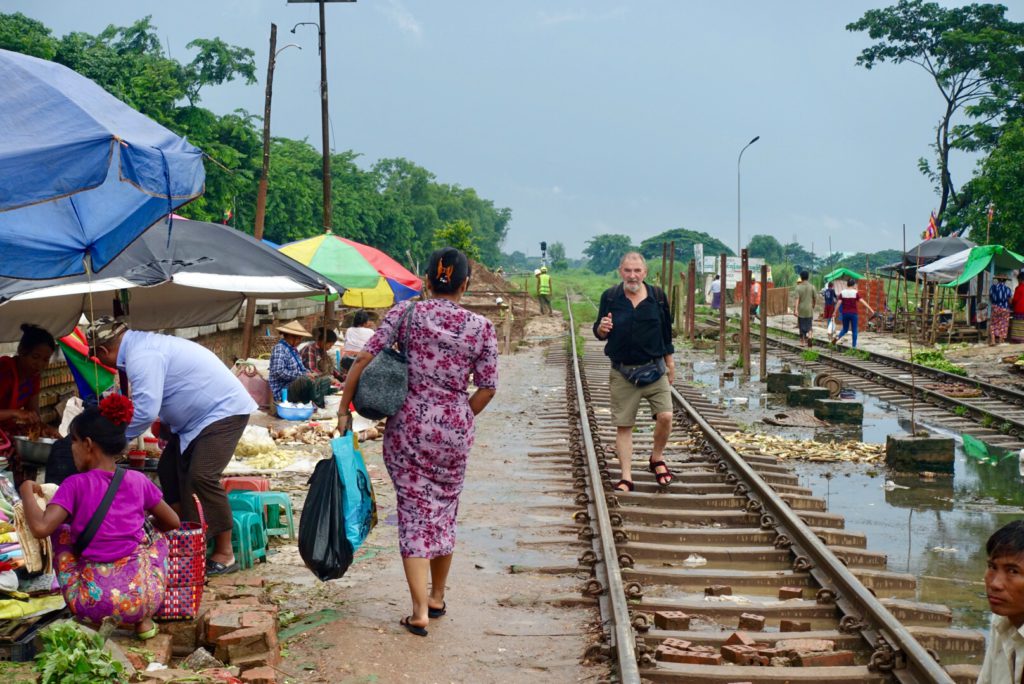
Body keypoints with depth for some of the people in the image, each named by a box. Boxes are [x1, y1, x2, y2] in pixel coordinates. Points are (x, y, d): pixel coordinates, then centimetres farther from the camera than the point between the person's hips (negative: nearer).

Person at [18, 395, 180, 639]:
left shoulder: (75, 485, -4)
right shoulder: (138, 481, 5)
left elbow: (41, 527, -16)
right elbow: (172, 523, 16)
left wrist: (26, 490, 2)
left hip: (93, 601, -2)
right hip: (143, 598, 2)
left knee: (61, 531, 23)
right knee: (157, 538, 32)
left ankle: (98, 622, 19)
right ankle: (143, 619, 19)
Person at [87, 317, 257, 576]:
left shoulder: (141, 357, -23)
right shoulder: (142, 344, 9)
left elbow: (145, 411, -27)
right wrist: (167, 426, 19)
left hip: (225, 411, -11)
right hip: (203, 413, 11)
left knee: (201, 477, -18)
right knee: (169, 469, 11)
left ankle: (225, 554, -9)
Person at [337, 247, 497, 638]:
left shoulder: (405, 313, -4)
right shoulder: (480, 327, -1)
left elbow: (365, 359, -8)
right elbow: (487, 388, -1)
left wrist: (344, 409, -1)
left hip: (408, 426, -1)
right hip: (454, 430, 2)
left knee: (414, 513, 4)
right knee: (444, 510, 18)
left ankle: (420, 612, -2)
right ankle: (437, 598, 31)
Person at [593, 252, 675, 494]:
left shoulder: (658, 296, 2)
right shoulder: (610, 297, 0)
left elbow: (666, 331, 11)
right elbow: (599, 333, 7)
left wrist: (670, 363, 14)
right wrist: (602, 329, -17)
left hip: (654, 369, 0)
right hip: (622, 372, 0)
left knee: (665, 416, -11)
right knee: (623, 425, 1)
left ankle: (657, 458, 17)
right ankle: (626, 477, 9)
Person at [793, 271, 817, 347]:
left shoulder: (798, 287, -7)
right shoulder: (812, 287, -2)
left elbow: (797, 299, -15)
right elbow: (815, 298, 3)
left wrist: (796, 309, -20)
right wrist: (813, 307, 20)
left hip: (801, 310, -1)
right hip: (809, 310, 1)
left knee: (802, 326, 11)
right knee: (808, 326, 7)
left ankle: (802, 341, 19)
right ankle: (808, 336, -22)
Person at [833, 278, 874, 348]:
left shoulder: (842, 293, 0)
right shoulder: (856, 293, -6)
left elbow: (839, 303, -6)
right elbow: (863, 302, -13)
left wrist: (835, 312, -4)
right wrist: (871, 309, -14)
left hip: (845, 313, 2)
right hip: (853, 313, -2)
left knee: (845, 329, 17)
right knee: (854, 330, 6)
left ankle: (838, 337, -9)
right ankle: (854, 345, 2)